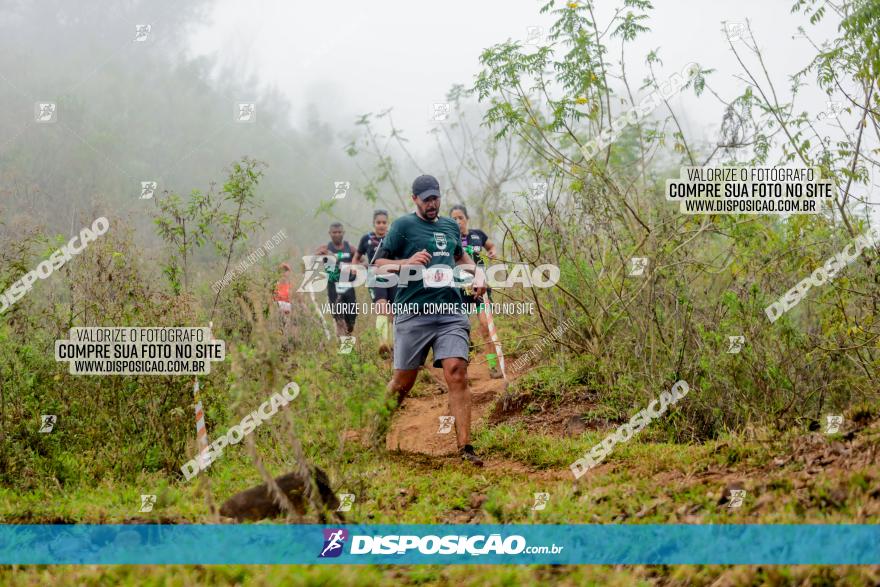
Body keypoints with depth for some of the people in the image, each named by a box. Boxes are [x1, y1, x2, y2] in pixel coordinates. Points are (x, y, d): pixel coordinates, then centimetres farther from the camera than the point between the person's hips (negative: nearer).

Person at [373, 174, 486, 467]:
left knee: (457, 374, -14)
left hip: (451, 313, 3)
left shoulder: (450, 226, 18)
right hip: (413, 314, -3)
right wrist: (407, 262, -16)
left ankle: (465, 447, -15)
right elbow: (378, 264, 0)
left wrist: (477, 273, 18)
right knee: (403, 382, 4)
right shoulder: (403, 226, 3)